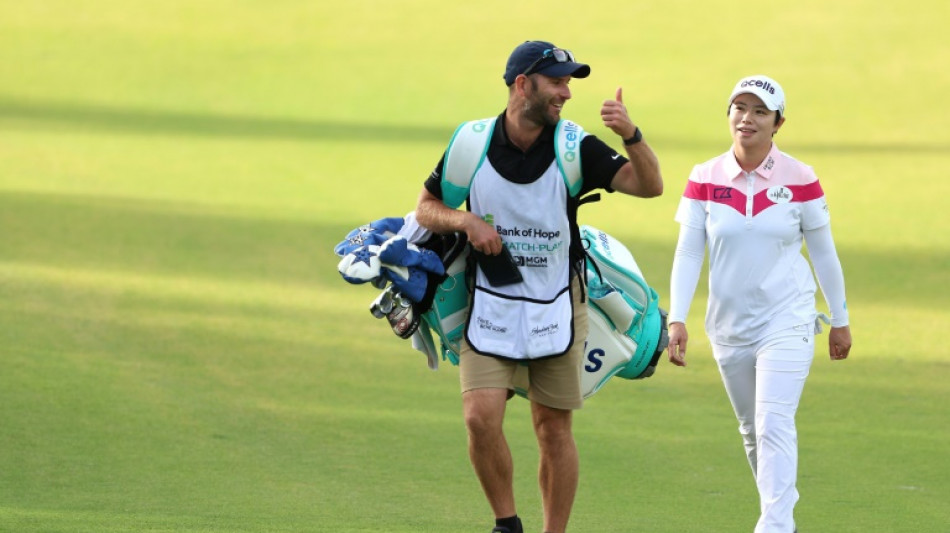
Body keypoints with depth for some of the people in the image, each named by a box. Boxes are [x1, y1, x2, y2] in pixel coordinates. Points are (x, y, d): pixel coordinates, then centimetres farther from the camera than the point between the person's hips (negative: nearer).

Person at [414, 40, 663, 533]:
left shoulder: (575, 149, -7)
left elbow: (650, 186, -14)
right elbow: (426, 208, 6)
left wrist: (631, 135, -31)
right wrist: (465, 220, -15)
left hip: (555, 307, 0)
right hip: (488, 305, 0)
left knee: (554, 430, 5)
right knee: (481, 418, -13)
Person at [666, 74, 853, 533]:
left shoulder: (800, 180, -7)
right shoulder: (705, 180, -2)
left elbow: (823, 252, 3)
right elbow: (688, 253, -2)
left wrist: (840, 319, 9)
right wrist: (677, 318, -12)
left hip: (787, 319, -3)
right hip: (729, 323, 3)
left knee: (774, 423, -17)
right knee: (751, 429, 13)